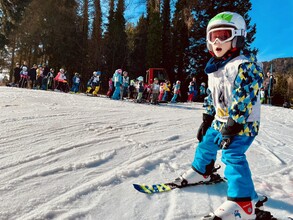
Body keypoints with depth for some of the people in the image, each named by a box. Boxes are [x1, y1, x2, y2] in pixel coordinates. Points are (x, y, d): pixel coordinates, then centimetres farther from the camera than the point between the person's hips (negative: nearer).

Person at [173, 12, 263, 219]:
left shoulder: (244, 65, -19)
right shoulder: (215, 69, 9)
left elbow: (243, 100, -25)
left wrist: (232, 127, -25)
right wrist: (207, 119, 15)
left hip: (242, 123, -9)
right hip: (221, 120, 9)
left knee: (232, 155, -20)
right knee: (206, 143, 18)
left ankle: (243, 203, -12)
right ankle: (201, 172, 42)